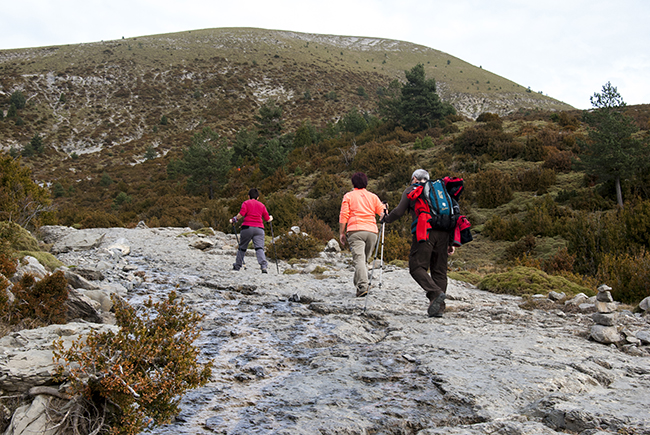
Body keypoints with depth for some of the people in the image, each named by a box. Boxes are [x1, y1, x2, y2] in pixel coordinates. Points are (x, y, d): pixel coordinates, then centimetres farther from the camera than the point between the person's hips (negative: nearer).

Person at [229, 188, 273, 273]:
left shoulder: (246, 203, 8)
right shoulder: (262, 205, 18)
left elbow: (241, 214, -9)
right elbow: (267, 219, 17)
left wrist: (234, 220, 3)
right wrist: (271, 218, 39)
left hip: (247, 227, -2)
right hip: (259, 228, 2)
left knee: (242, 247, 10)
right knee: (259, 248, -6)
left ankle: (237, 266, 17)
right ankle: (264, 266, -24)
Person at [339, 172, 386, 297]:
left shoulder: (348, 196, 10)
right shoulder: (373, 197, 17)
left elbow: (343, 216, 1)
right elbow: (383, 214, 9)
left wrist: (341, 233, 4)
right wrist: (384, 206, 26)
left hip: (355, 231, -3)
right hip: (372, 231, 3)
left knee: (359, 259, -13)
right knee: (364, 259, 17)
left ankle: (362, 286, -27)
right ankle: (357, 281, 22)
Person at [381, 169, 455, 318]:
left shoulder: (411, 190, 15)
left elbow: (399, 211, 6)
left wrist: (386, 218, 26)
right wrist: (451, 242, 20)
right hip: (443, 233, 5)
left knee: (416, 267, -2)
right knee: (439, 270, 8)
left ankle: (436, 293, -23)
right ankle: (438, 307, 4)